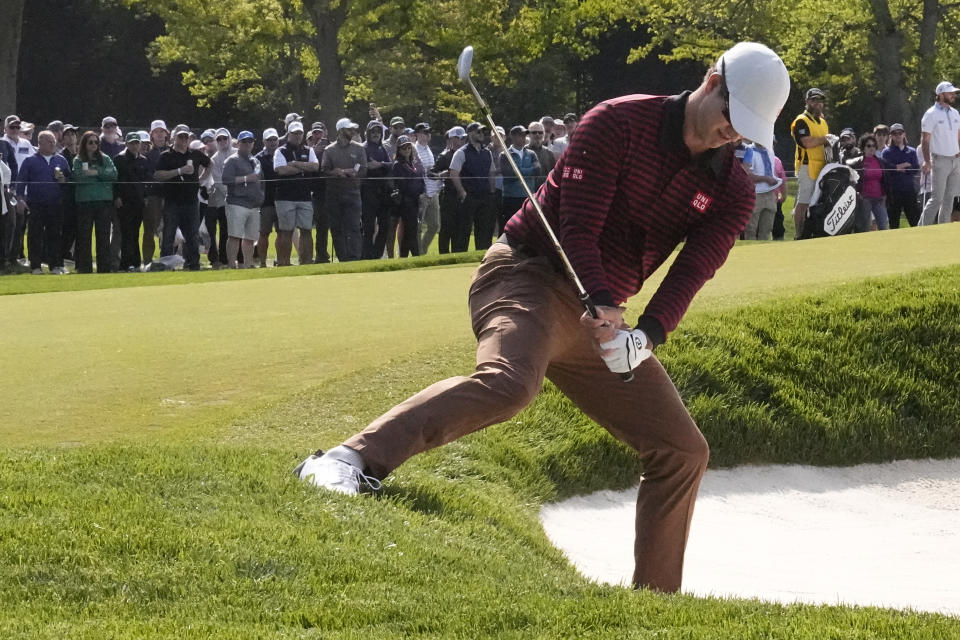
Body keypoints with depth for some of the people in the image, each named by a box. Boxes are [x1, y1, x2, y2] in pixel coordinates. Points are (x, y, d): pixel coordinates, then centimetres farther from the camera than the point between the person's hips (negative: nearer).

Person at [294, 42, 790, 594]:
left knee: (683, 452, 5)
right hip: (530, 275, -7)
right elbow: (579, 227, -17)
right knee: (508, 381, -38)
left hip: (600, 319, 7)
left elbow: (691, 273, -8)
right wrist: (606, 305, -33)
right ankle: (349, 461, -48)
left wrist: (647, 334, -26)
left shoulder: (734, 192, 4)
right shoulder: (618, 124, -11)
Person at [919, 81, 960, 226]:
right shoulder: (931, 114, -8)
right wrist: (927, 161, -17)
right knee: (937, 198, -10)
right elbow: (925, 140, -10)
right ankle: (923, 229, -4)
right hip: (940, 161, -7)